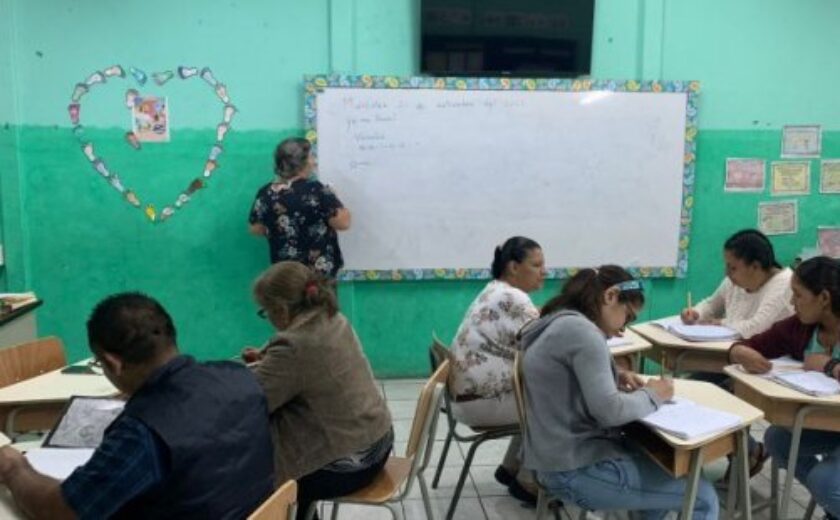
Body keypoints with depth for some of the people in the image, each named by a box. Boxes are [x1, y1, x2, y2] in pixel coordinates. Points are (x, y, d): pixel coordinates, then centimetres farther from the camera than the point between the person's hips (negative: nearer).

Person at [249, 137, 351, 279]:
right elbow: (343, 223, -18)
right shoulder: (315, 190, -18)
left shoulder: (265, 194, -3)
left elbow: (255, 229, 8)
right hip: (320, 272, -5)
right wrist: (330, 197, -1)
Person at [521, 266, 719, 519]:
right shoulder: (582, 331, -21)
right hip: (577, 470, -10)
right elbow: (608, 410, -24)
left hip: (563, 458, 10)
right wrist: (651, 395, -7)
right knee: (703, 498, -1)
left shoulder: (558, 324, 9)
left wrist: (615, 376, 8)